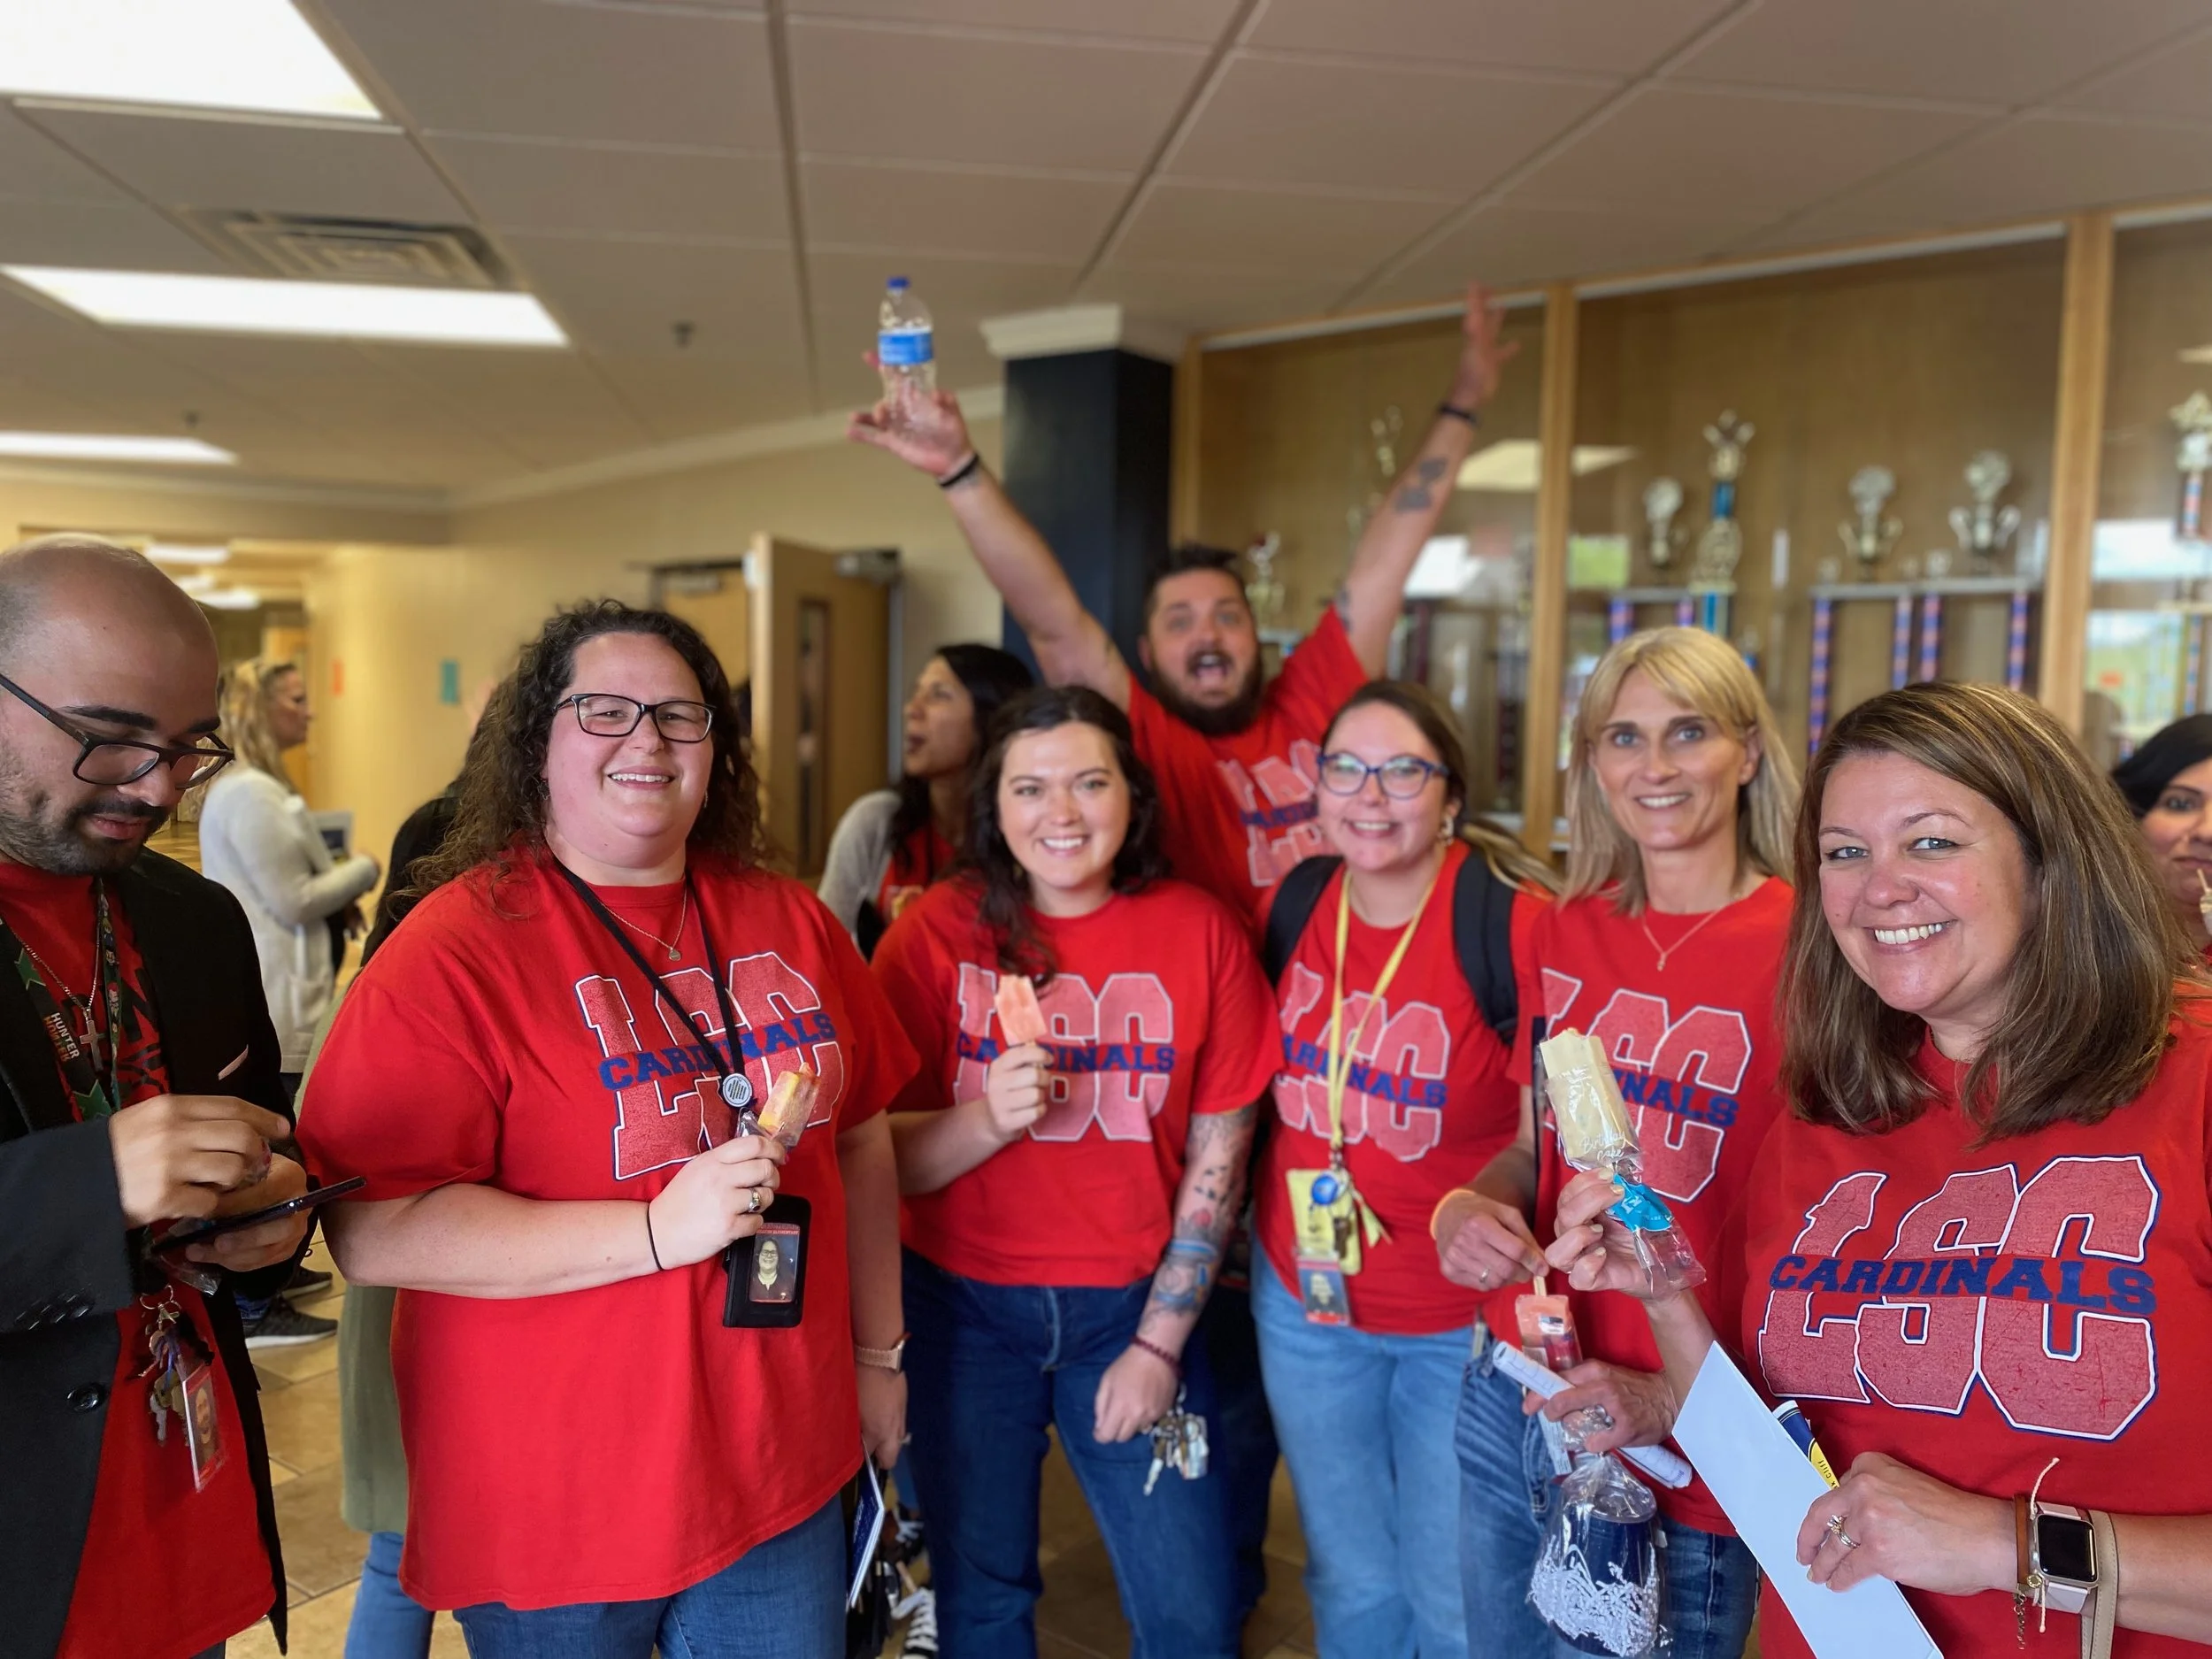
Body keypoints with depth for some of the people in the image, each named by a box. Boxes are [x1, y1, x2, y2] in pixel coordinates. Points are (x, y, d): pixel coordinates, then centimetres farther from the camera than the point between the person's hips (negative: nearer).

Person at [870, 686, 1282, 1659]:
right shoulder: (936, 933, -7)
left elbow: (1217, 1157, -3)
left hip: (1132, 1304, 0)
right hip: (963, 1304, 0)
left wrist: (1160, 1343, -5)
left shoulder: (1200, 933, -6)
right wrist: (987, 1120, -25)